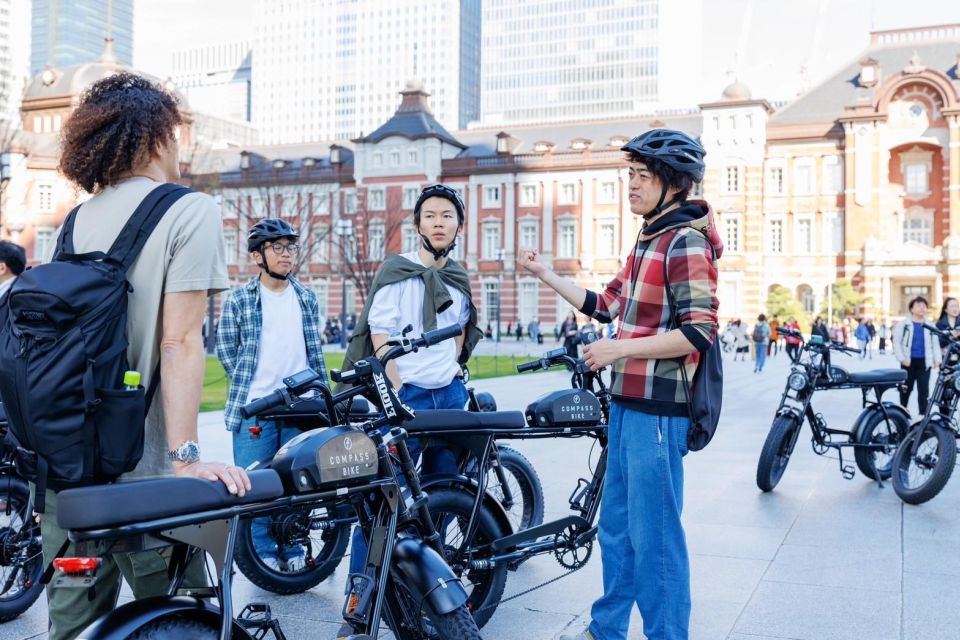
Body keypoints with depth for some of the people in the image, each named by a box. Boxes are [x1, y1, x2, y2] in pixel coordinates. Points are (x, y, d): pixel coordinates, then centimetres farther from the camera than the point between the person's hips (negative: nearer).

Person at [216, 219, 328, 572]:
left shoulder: (307, 298, 11)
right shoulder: (238, 300, 1)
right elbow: (225, 349, 2)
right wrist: (247, 385, -3)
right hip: (254, 408, -3)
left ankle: (293, 552, 21)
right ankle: (263, 553, 14)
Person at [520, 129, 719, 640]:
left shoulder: (685, 242, -13)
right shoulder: (648, 241, 17)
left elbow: (699, 331, -21)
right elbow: (604, 305, 21)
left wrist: (620, 349, -20)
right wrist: (545, 275, 19)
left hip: (657, 409, -10)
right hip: (627, 404, 10)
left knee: (653, 533, 0)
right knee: (616, 525, 18)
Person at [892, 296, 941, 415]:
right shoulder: (903, 324, -1)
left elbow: (935, 344, 13)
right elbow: (896, 343, -3)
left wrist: (937, 359, 1)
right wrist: (902, 358, -12)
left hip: (924, 362, 2)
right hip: (909, 361, -2)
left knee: (924, 390, 0)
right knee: (906, 388, 8)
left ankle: (923, 414, 6)